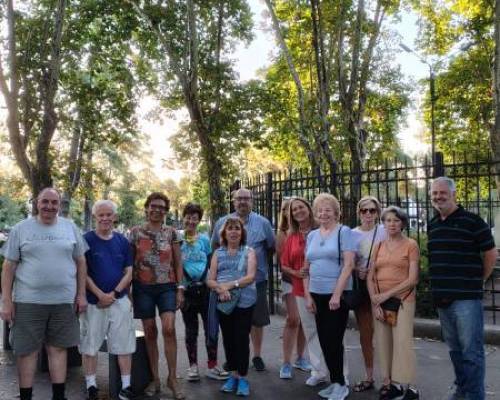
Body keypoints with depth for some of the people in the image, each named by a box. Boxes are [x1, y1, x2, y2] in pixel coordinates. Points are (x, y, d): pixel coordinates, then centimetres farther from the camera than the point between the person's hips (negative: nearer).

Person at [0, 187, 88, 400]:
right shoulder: (20, 229, 1)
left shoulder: (70, 228, 6)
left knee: (58, 348, 10)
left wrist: (81, 294, 4)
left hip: (64, 301, 1)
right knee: (27, 350, 6)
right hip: (28, 301, -1)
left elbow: (80, 263, 9)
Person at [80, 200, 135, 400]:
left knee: (124, 345, 5)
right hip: (93, 301, -2)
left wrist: (114, 293, -8)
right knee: (89, 344, 5)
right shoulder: (86, 240, -2)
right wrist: (100, 294, -14)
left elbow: (128, 272, 5)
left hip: (120, 300, 3)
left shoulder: (123, 241, 7)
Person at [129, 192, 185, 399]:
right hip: (143, 288, 0)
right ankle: (155, 378, 18)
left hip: (167, 286, 0)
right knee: (150, 332, 5)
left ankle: (172, 378, 0)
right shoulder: (136, 232, 3)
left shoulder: (171, 232, 5)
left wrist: (180, 288, 0)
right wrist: (128, 288, 1)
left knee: (169, 328, -13)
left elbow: (178, 262, 7)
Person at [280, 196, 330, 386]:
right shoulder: (291, 237, 7)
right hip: (301, 290, 4)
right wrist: (295, 272, -7)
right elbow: (284, 265, 12)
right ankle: (318, 371, 20)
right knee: (310, 330, 10)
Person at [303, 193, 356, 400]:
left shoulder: (344, 232, -6)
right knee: (324, 340, 10)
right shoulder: (312, 235, 11)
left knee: (334, 340, 0)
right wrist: (307, 295, 5)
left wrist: (336, 294, -18)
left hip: (337, 294, -5)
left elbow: (348, 265, -13)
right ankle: (335, 382, 24)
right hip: (317, 295, 6)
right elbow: (306, 268, 13)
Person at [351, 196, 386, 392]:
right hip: (360, 285, 4)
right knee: (364, 333, 11)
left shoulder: (384, 231, -2)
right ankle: (369, 377, 24)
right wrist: (357, 270, -8)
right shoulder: (352, 233, 6)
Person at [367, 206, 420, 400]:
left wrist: (388, 294, -13)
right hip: (379, 301, 4)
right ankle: (389, 383, 14)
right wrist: (375, 301, -4)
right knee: (383, 343, 4)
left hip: (402, 300, -4)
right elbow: (370, 277, 8)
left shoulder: (411, 245, -2)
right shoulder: (378, 246, 11)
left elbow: (412, 279, -8)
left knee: (402, 342, -7)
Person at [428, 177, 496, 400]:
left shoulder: (472, 221, -8)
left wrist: (477, 281, 2)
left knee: (471, 351, -3)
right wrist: (439, 286, 14)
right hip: (442, 298, 7)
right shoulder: (433, 225, 12)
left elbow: (490, 254, -4)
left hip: (466, 298, -6)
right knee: (454, 348, 17)